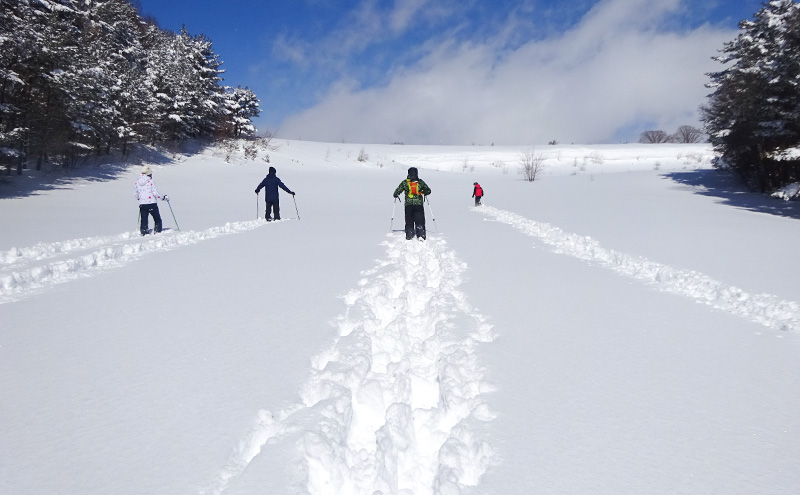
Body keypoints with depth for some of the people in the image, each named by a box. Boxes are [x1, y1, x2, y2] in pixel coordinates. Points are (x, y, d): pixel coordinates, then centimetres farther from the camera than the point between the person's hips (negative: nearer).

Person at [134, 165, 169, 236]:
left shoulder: (137, 182, 6)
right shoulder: (150, 181, -9)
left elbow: (135, 193, 14)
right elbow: (155, 193, -13)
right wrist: (163, 198, 1)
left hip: (142, 204, 4)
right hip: (151, 204, -4)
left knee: (144, 220, 8)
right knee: (157, 220, 8)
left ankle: (144, 234, 3)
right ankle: (157, 232, 2)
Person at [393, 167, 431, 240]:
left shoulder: (405, 182, 2)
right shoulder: (420, 182, 4)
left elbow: (397, 191, 1)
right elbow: (428, 191, 5)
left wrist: (395, 195, 22)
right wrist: (423, 193, 25)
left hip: (408, 204, 0)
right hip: (419, 204, 0)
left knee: (409, 221, 8)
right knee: (420, 220, 4)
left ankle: (409, 236, 3)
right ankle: (421, 235, -10)